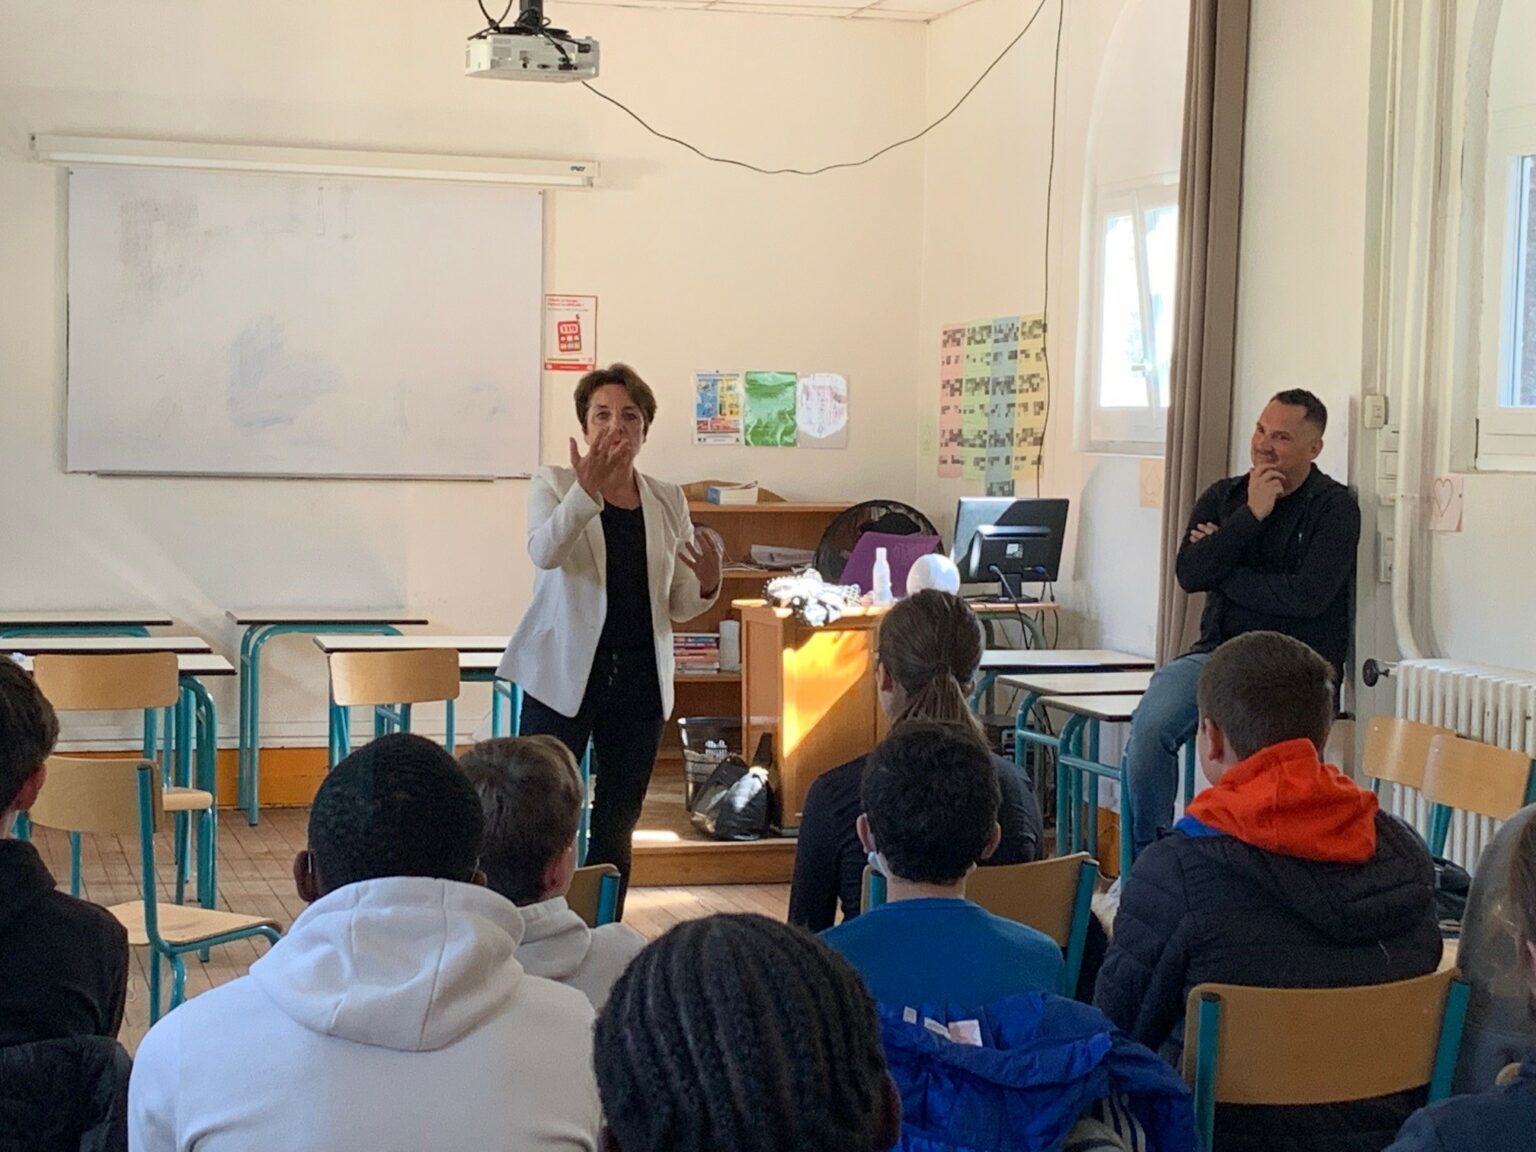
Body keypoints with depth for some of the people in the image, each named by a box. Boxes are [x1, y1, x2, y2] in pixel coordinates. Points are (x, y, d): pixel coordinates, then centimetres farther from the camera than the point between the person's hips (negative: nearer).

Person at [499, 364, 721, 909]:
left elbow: (679, 607, 13)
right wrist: (587, 489, -36)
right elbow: (544, 552, -21)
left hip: (639, 679, 4)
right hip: (564, 674, -4)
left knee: (617, 824, 9)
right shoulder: (554, 485, 1)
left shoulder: (668, 501, 10)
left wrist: (707, 585, -10)